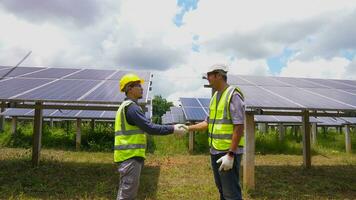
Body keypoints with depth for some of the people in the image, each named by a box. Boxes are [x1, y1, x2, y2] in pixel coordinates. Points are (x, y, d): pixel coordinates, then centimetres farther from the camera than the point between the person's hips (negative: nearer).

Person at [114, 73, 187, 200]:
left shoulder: (126, 106, 17)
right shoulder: (131, 107, -16)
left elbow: (145, 126, 17)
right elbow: (150, 128, -23)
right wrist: (173, 129, -17)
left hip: (129, 155, 10)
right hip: (130, 156, -10)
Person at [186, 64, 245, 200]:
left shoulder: (233, 95, -14)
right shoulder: (215, 96, 12)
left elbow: (239, 127, -19)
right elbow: (208, 122, 16)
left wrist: (230, 155, -21)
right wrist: (188, 128, 9)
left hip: (229, 152, -8)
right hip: (215, 151, 8)